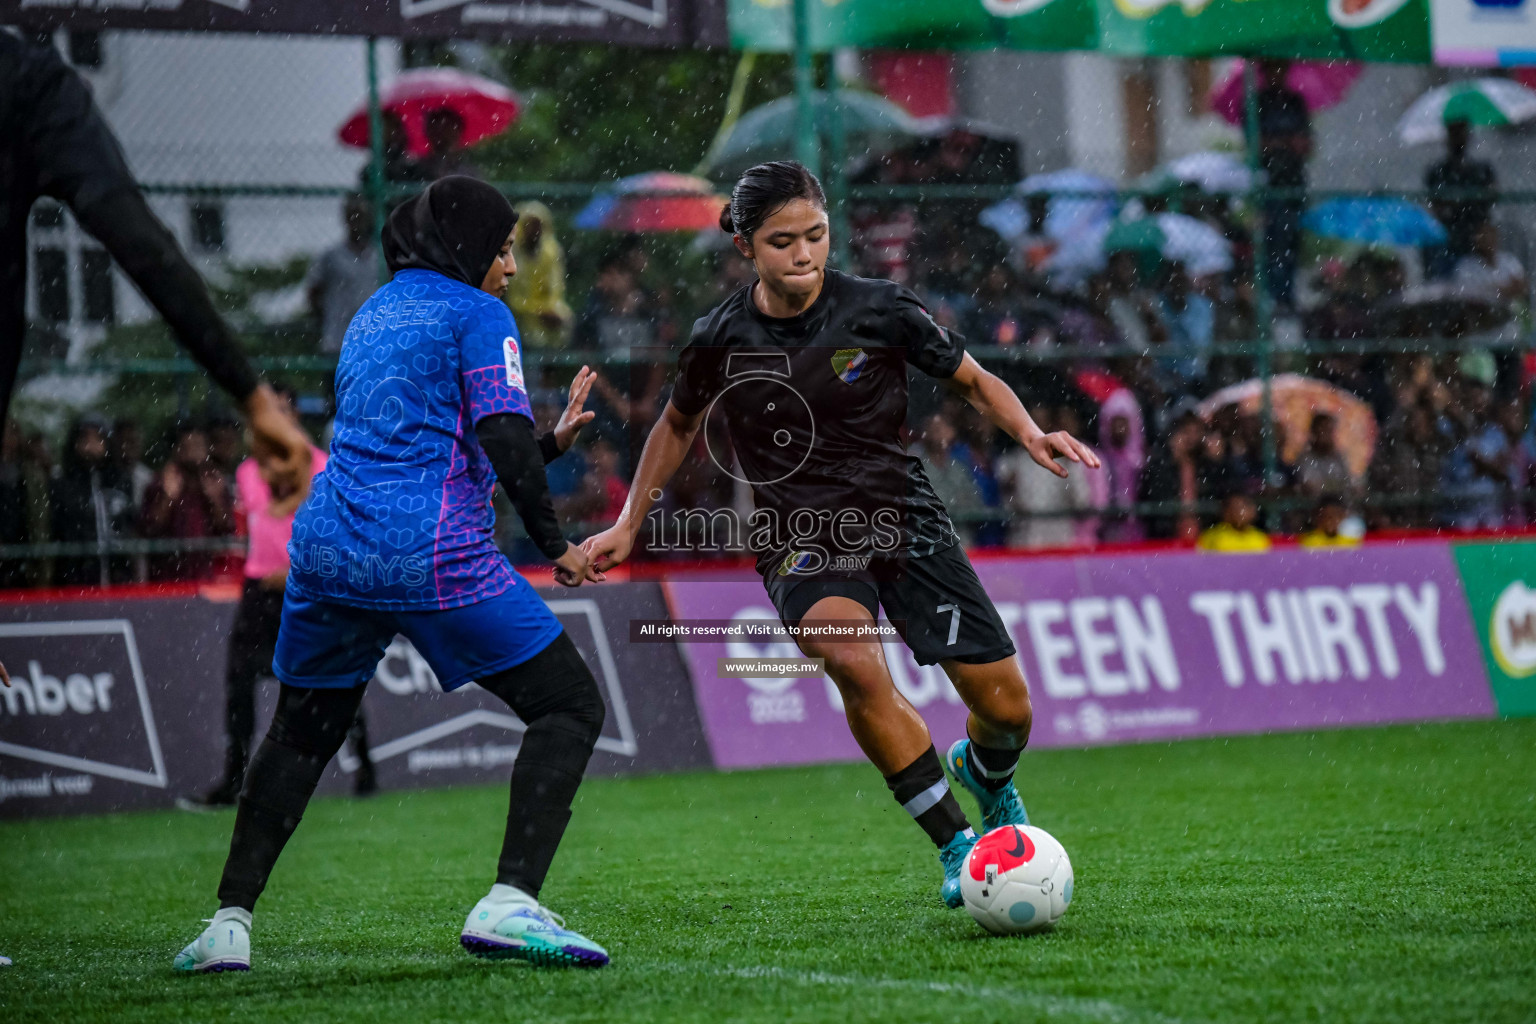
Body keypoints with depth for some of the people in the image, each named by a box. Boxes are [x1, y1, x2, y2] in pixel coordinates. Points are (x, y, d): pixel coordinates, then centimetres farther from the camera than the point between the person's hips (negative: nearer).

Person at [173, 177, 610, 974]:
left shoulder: (370, 317, 25)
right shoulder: (476, 314, 1)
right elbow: (502, 441, -10)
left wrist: (551, 443, 30)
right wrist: (554, 544, 0)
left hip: (327, 546, 7)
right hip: (432, 552, -7)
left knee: (300, 730, 24)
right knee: (571, 705, 3)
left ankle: (229, 923, 16)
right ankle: (508, 905, -14)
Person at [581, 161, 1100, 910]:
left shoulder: (880, 311, -10)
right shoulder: (721, 341, -7)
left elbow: (974, 382, 4)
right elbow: (679, 425, 14)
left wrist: (1029, 434, -14)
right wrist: (628, 526, 13)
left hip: (901, 518, 1)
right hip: (798, 538, -1)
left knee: (1006, 707, -1)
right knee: (853, 661, -33)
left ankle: (983, 773, 40)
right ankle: (954, 844, -19)